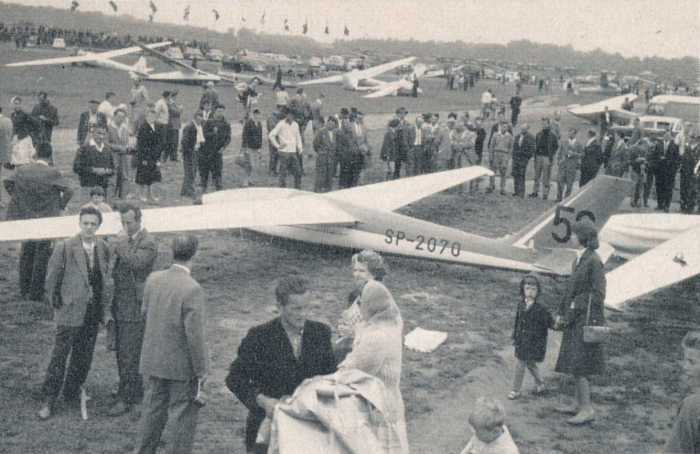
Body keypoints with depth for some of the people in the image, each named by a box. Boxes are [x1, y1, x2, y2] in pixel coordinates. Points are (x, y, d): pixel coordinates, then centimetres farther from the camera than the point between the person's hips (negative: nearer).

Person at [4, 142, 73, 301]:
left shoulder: (22, 171, -2)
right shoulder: (53, 173, -14)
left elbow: (7, 183, 3)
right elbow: (68, 190, -16)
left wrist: (18, 199, 13)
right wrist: (60, 206, -1)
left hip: (25, 218, 4)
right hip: (46, 219, -4)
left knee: (26, 253, 19)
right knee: (42, 255, 5)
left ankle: (24, 289, 26)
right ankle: (36, 292, 8)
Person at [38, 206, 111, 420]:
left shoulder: (104, 248, 4)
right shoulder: (65, 247, -8)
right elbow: (52, 278, -2)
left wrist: (103, 302, 10)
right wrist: (56, 303, 0)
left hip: (93, 312, 4)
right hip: (70, 310, -4)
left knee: (84, 357, 13)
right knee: (60, 355, -3)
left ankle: (72, 394, 28)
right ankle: (48, 400, 7)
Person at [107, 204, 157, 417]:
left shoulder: (147, 242, -13)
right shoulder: (122, 238, 13)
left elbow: (136, 262, -32)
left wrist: (121, 245, -19)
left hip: (135, 305, -9)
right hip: (120, 304, 9)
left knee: (129, 353, -6)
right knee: (122, 351, 15)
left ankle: (126, 399, 2)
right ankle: (136, 391, 28)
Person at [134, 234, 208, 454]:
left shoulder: (153, 279, -3)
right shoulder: (192, 289, -23)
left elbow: (144, 311, 13)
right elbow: (195, 335, -21)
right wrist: (202, 370, -12)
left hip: (152, 360, 6)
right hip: (182, 366, -6)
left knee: (152, 412, 21)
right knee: (183, 418, 10)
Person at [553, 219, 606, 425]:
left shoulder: (594, 261, -16)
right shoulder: (580, 258, 11)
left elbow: (598, 294, -17)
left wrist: (576, 305, -13)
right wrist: (562, 313, 15)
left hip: (586, 319, -9)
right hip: (574, 318, 9)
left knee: (579, 366, -5)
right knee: (575, 365, 14)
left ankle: (587, 409, 3)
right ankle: (579, 404, 23)